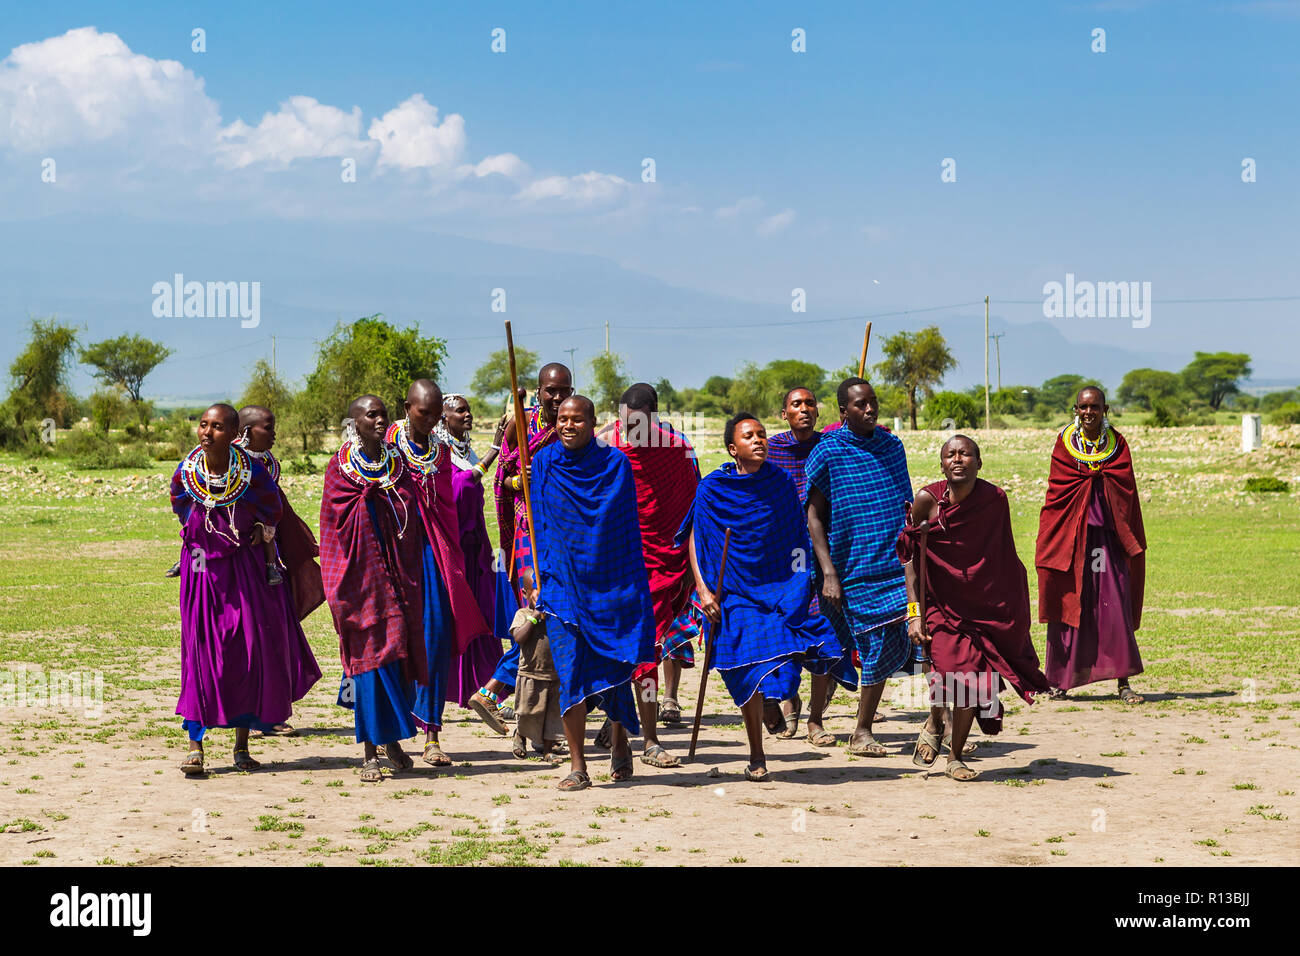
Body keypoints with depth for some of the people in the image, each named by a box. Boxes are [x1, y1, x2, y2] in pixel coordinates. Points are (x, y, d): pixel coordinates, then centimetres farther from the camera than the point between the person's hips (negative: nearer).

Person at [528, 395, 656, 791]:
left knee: (615, 669, 6)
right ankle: (578, 767, -3)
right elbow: (539, 524, 8)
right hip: (563, 582, 0)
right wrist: (539, 579, 1)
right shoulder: (544, 463, 3)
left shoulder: (615, 464, 1)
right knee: (570, 673, -8)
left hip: (610, 581, 0)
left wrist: (637, 585, 1)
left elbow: (629, 527, 4)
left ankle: (619, 742, 34)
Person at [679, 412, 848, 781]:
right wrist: (702, 589, -10)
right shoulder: (713, 488, -3)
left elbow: (797, 536, 13)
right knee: (750, 673, -4)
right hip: (735, 592, -2)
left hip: (782, 586, 2)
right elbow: (694, 539, 0)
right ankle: (756, 758, 9)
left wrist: (803, 581, 7)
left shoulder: (782, 483, 3)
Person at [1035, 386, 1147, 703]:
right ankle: (1060, 680, 9)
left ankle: (1123, 681, -2)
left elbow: (1127, 494, 5)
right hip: (1071, 534, 0)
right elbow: (1057, 492, 5)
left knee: (1115, 606, -5)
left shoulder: (1117, 444, 7)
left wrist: (1132, 541, 0)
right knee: (1068, 603, 0)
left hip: (1107, 533, 0)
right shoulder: (1064, 442, 5)